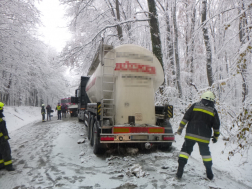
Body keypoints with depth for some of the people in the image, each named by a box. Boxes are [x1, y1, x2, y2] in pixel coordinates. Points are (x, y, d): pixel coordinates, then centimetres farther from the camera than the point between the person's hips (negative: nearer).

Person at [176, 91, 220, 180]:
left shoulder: (195, 106, 3)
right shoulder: (213, 111, 6)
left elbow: (186, 117, -1)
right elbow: (216, 126, 9)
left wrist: (180, 128, 3)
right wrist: (216, 136, 21)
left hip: (191, 134, -1)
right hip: (204, 137, 1)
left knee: (186, 150, 4)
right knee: (205, 153, 18)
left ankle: (180, 170, -6)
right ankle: (209, 173, 25)